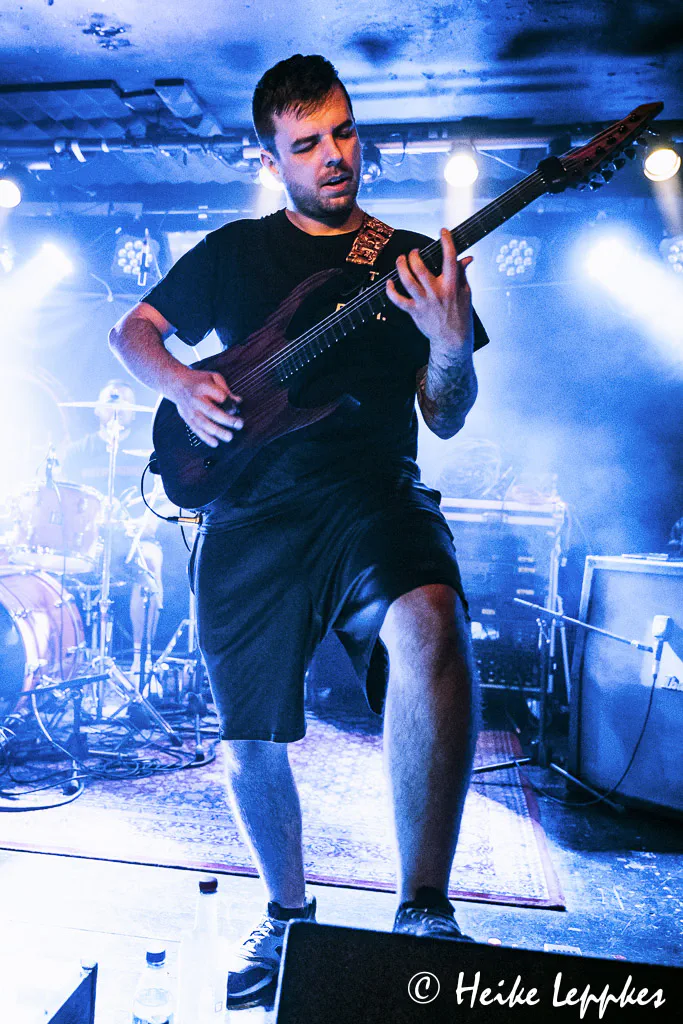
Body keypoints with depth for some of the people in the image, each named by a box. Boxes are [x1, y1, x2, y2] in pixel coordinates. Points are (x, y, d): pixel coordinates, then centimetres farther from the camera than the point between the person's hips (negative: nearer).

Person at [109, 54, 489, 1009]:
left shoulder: (413, 260, 14)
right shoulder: (233, 251, 16)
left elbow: (446, 418, 9)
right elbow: (131, 329, 20)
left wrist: (452, 341, -12)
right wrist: (179, 382, -2)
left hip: (374, 496, -1)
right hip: (251, 515, 2)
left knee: (430, 626, -34)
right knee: (250, 744, 4)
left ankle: (424, 910, -20)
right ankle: (288, 912, 31)